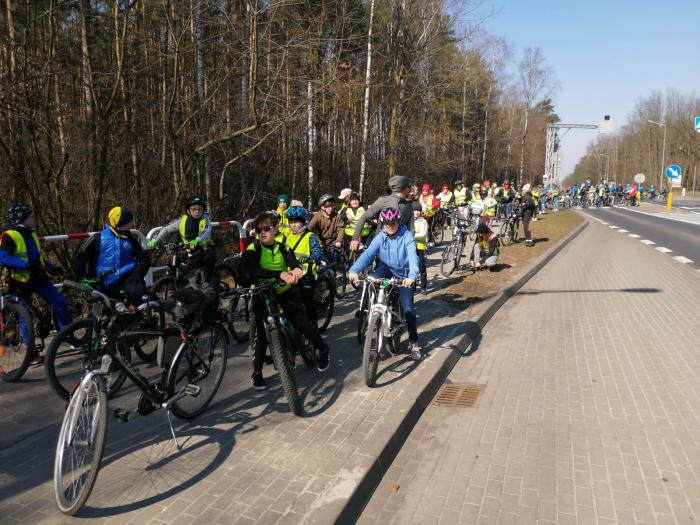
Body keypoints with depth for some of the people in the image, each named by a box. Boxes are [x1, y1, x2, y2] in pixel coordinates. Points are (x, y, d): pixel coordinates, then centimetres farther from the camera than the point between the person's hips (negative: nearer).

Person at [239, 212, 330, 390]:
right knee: (260, 333, -5)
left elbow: (294, 263, -20)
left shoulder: (283, 248, -3)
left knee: (302, 322, -8)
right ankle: (257, 372, 14)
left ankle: (323, 350, 18)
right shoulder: (252, 250, -12)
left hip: (285, 292, 1)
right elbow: (254, 271, -30)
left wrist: (297, 270, -46)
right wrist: (280, 274, -44)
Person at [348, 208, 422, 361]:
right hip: (387, 269, 2)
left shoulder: (407, 237, -20)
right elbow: (368, 254, -26)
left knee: (408, 307, -8)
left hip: (404, 274, -2)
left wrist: (412, 276, -55)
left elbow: (412, 256, -35)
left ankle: (414, 342, 8)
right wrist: (354, 270, -44)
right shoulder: (380, 237, -13)